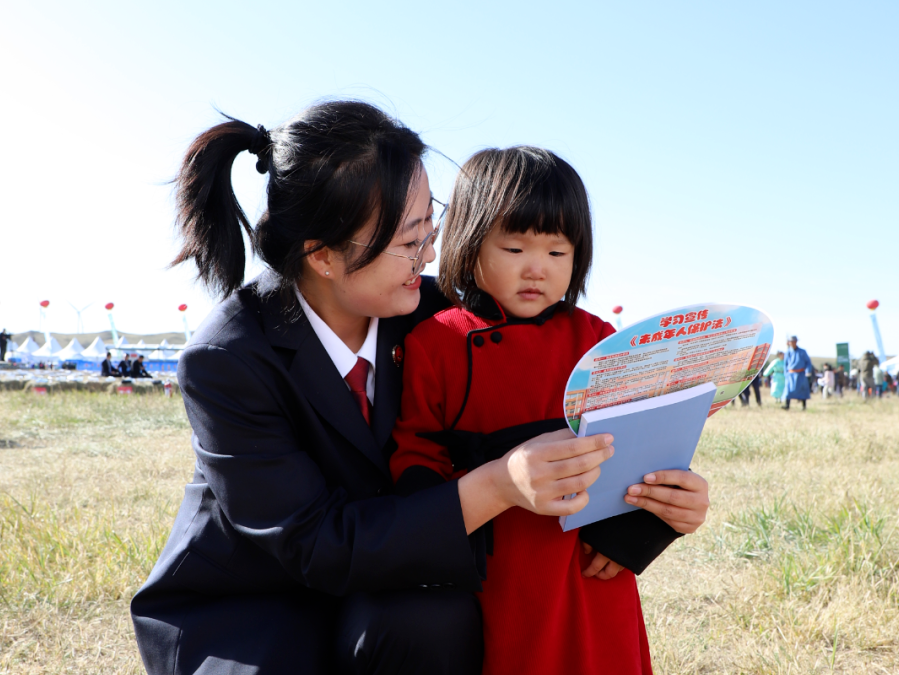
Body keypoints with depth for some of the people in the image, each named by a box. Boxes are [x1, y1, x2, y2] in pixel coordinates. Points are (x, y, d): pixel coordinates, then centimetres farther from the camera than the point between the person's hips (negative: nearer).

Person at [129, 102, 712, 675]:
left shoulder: (425, 311, -12)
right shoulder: (224, 363, -25)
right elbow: (318, 546, -27)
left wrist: (650, 478, -22)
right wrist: (496, 488, -38)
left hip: (376, 597, 3)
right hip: (240, 609, -2)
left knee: (437, 619, -29)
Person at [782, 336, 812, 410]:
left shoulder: (802, 352, 1)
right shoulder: (788, 352, 5)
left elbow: (808, 362, 4)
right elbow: (785, 364, 11)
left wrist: (808, 371, -9)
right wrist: (786, 374, 5)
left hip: (801, 374, -1)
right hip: (791, 374, 1)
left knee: (802, 390, 0)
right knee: (788, 389, -12)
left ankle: (804, 405, 15)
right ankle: (787, 405, -18)